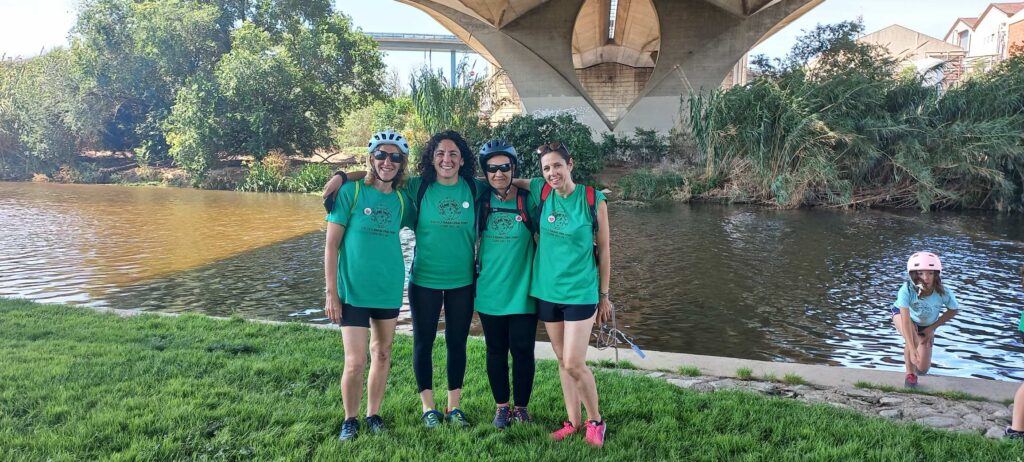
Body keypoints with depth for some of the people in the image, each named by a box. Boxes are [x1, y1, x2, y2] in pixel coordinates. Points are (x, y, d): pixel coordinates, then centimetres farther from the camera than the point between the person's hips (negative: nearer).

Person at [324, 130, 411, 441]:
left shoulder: (401, 199, 2)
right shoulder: (351, 191, -8)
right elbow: (331, 245, -7)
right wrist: (331, 293, -10)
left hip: (389, 290, 4)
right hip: (353, 291, -4)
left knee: (382, 355, 13)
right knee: (355, 362, -4)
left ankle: (373, 414, 31)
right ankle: (350, 419, 18)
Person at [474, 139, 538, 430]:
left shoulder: (529, 200, -5)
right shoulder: (480, 200, 0)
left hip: (523, 291, -2)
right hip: (490, 291, 2)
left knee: (522, 351, 4)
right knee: (496, 351, 11)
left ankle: (521, 406, 22)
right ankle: (502, 406, 26)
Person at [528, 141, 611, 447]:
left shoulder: (593, 200, -9)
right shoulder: (540, 192, -2)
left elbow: (603, 251, -3)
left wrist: (604, 295, 0)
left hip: (580, 292, -4)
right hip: (547, 290, 4)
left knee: (574, 364, -6)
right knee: (562, 361, 12)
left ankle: (595, 421, 16)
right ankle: (573, 421, 27)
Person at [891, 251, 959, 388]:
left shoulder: (944, 293, -33)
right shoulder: (906, 290, -40)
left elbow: (953, 310, -10)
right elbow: (906, 321, -43)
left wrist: (933, 327, -16)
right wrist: (912, 350, -51)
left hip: (927, 325, 3)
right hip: (901, 314, -2)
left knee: (922, 369, 0)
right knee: (913, 340, -36)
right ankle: (910, 373, -6)